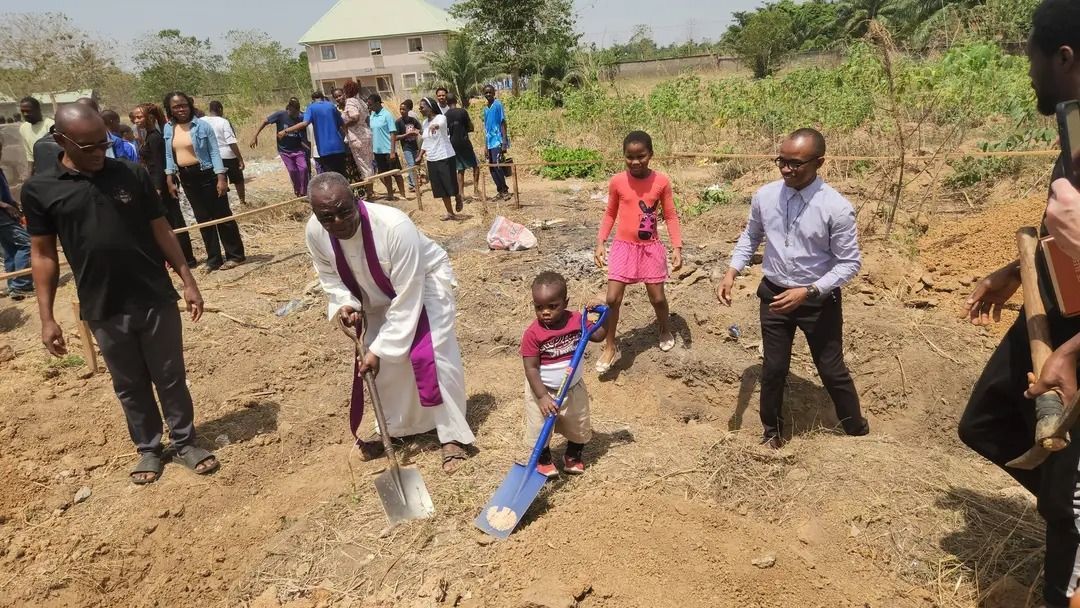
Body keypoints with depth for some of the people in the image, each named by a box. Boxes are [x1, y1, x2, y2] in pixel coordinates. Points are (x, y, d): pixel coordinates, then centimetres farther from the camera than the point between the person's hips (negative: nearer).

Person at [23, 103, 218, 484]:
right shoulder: (39, 190, -4)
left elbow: (161, 230, 3)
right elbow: (43, 254, 1)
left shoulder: (132, 174, -2)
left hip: (156, 299, 0)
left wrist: (187, 280, -1)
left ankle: (185, 442, 28)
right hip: (103, 310, 0)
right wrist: (47, 317, -1)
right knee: (129, 386, 14)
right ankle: (148, 448, 33)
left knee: (171, 378, 11)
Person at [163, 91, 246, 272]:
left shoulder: (202, 125, -8)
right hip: (186, 177, 5)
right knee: (203, 218, 10)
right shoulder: (168, 129, 6)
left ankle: (235, 256, 8)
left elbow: (214, 152, -10)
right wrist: (169, 180, 5)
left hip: (207, 174, -5)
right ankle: (213, 259, 17)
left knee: (222, 215, -1)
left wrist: (221, 178, -16)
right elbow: (169, 155, 10)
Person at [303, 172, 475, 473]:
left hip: (424, 279, -5)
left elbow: (407, 300, -35)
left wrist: (381, 349, -32)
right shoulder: (315, 232, -24)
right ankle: (388, 428, 29)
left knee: (430, 354, -18)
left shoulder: (394, 227, -41)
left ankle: (453, 436, -2)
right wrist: (345, 303, -21)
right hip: (378, 294, 6)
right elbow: (330, 275, -1)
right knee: (373, 361, 5)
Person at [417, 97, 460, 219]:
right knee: (441, 188, 8)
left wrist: (435, 126, -60)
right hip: (431, 160, 7)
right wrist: (420, 156, 13)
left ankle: (459, 199, 29)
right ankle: (450, 212, 18)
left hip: (445, 158, -7)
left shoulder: (440, 118, -12)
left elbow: (441, 123, -37)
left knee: (451, 185, -3)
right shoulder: (424, 123, 10)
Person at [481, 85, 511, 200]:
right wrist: (485, 146, 17)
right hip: (489, 143, 7)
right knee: (492, 167, 7)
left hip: (497, 141, -7)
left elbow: (503, 123, -9)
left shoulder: (498, 105, -5)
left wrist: (504, 143, -16)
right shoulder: (485, 109, 16)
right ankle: (500, 190, 15)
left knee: (497, 166, -12)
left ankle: (504, 190, 1)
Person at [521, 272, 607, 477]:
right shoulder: (533, 334, -24)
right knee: (540, 429, 8)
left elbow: (598, 336, 3)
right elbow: (531, 369, -22)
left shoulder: (577, 320, -12)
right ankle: (544, 461, 37)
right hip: (543, 391, -3)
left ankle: (573, 456, 47)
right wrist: (543, 397, -27)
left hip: (573, 388, 4)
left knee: (579, 427, 19)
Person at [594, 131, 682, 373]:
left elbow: (670, 216, -1)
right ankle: (610, 347, 12)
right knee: (613, 298, -5)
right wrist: (600, 241, -3)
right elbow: (610, 214, 6)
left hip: (651, 247, 0)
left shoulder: (661, 181, -7)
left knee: (657, 298, 8)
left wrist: (677, 247, -8)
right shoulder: (617, 182, -6)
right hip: (623, 246, 0)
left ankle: (665, 330, 40)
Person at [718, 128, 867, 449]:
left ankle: (858, 432, 37)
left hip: (819, 300, -3)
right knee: (773, 369, 15)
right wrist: (732, 272, -6)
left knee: (832, 371, 12)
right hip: (773, 295, 3)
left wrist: (808, 292, -25)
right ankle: (772, 431, 39)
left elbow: (850, 263, -14)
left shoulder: (836, 208, -20)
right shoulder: (764, 197, -9)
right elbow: (750, 237, 8)